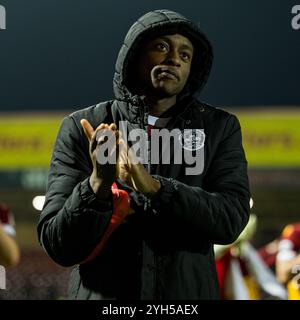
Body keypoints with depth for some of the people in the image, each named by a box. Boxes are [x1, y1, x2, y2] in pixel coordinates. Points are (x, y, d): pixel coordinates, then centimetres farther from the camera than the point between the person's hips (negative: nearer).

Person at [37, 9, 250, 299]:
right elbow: (57, 246, -9)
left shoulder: (220, 128, -1)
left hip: (188, 294, 1)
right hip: (101, 295, -1)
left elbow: (230, 220, -14)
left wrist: (154, 187, -27)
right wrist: (98, 184, -26)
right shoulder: (81, 128, -4)